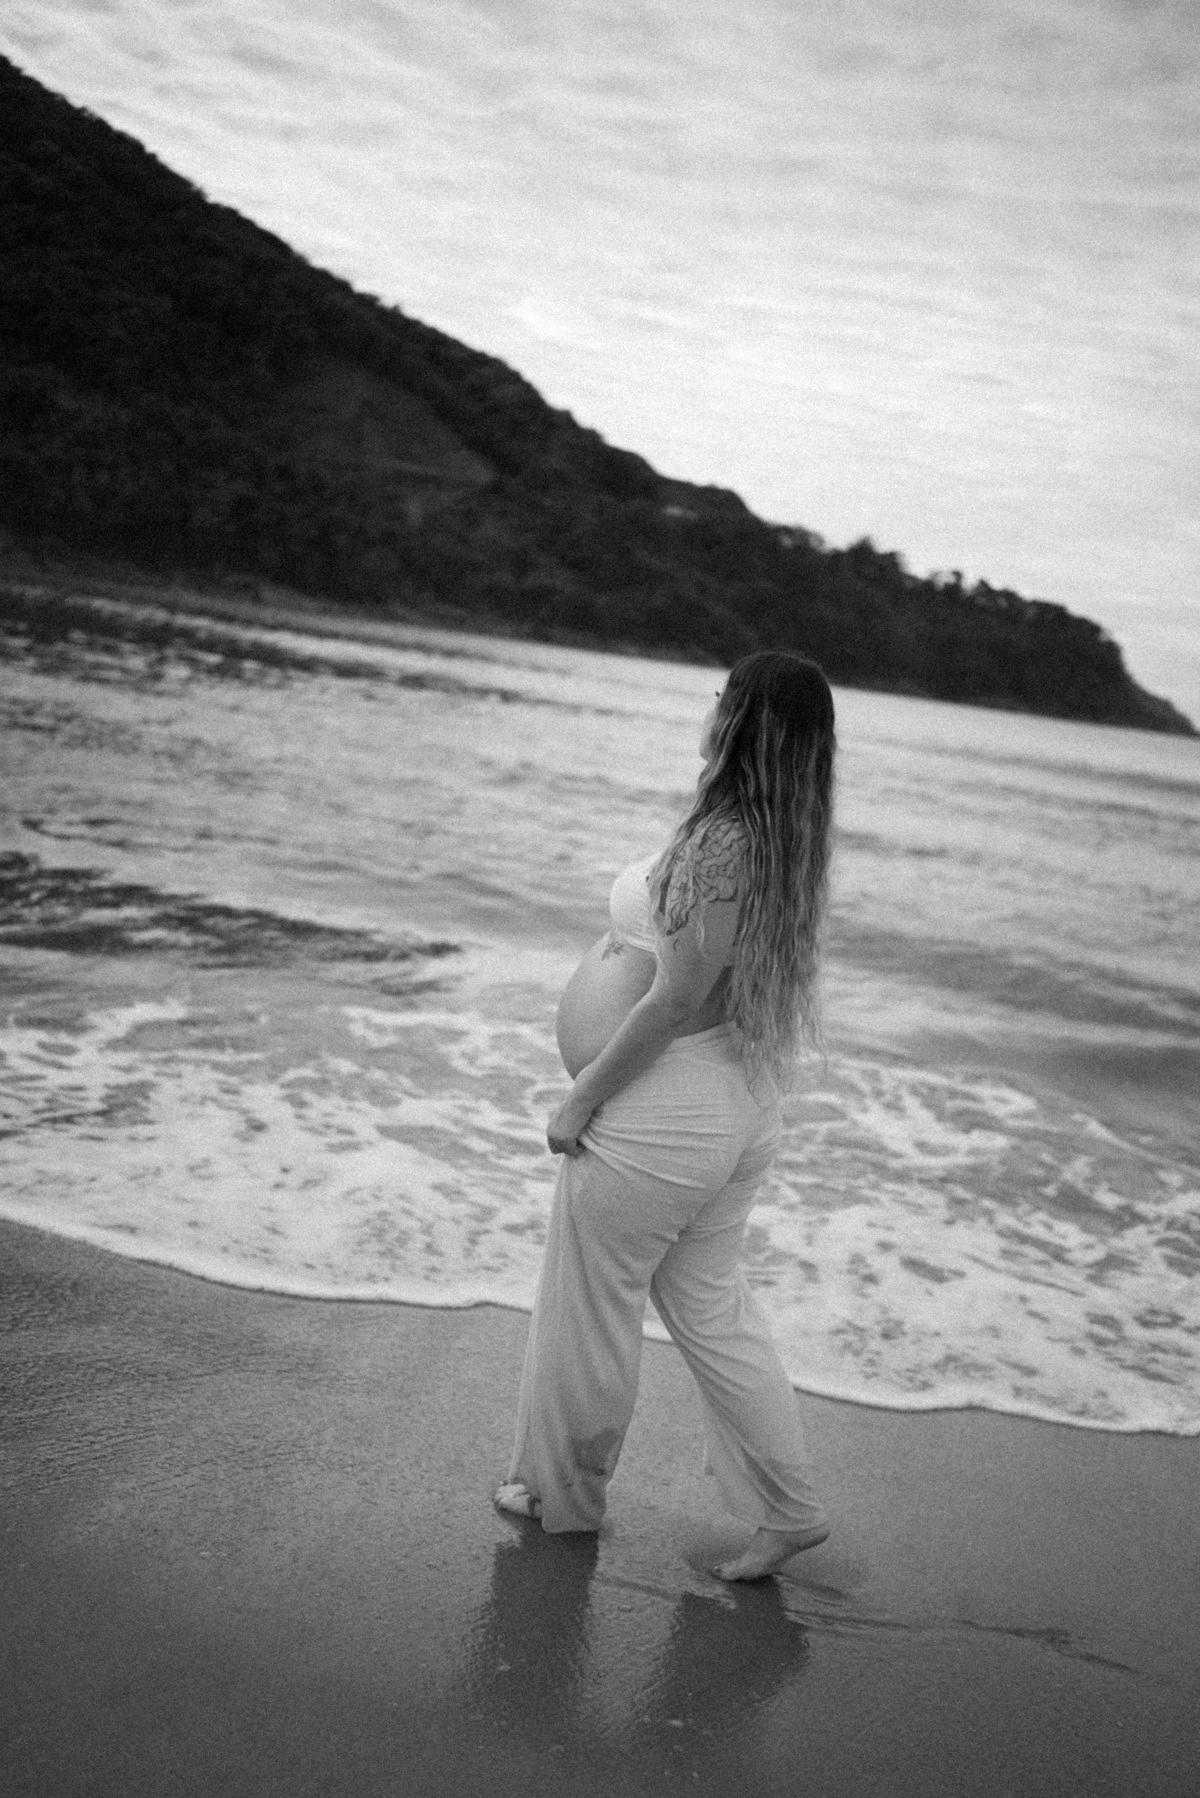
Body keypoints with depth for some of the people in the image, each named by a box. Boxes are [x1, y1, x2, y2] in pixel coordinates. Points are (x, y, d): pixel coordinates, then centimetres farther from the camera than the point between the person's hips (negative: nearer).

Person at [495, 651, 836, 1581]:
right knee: (712, 1306, 20)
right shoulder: (792, 840, 3)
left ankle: (563, 1493, 33)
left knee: (591, 1307, 12)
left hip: (659, 1115, -9)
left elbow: (678, 999, -22)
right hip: (744, 1107, 9)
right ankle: (790, 1510, 25)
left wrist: (580, 1099, -14)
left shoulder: (721, 843, -25)